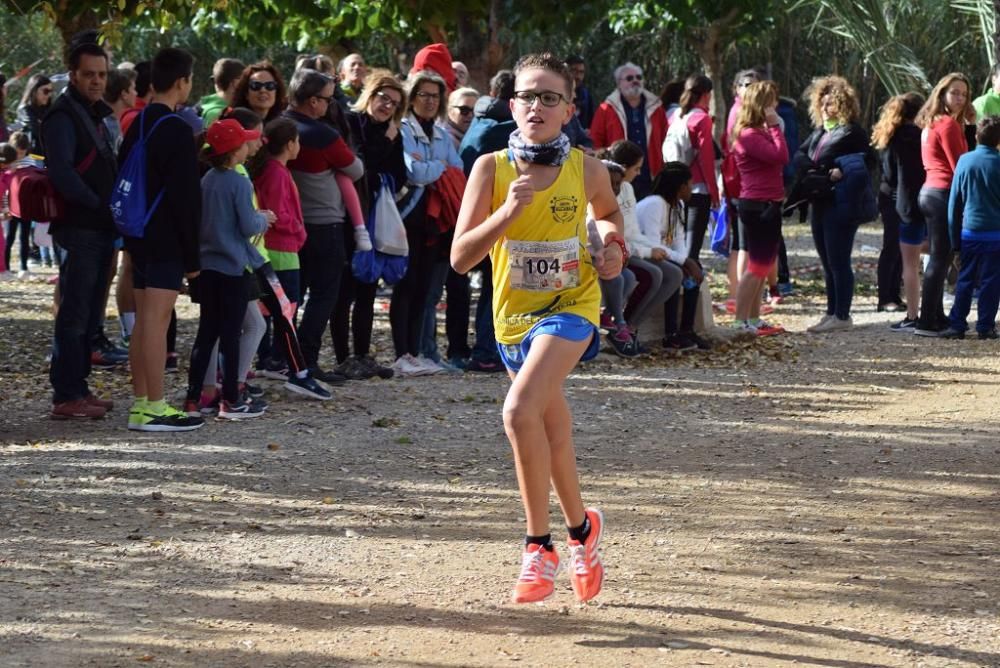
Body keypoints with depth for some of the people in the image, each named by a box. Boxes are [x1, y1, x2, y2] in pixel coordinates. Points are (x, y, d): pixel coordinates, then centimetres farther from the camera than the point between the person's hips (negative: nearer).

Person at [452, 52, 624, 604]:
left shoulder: (586, 170, -7)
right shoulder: (492, 168, -9)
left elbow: (608, 211, 18)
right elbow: (460, 258, -14)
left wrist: (612, 242, -4)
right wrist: (507, 213, -27)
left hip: (571, 306, -3)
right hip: (513, 314, 3)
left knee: (520, 411, -26)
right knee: (553, 431, 17)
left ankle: (539, 547, -15)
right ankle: (581, 528, 43)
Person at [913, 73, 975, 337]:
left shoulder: (931, 124, 16)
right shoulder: (950, 125, -13)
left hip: (929, 191, 10)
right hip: (944, 194, -10)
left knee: (938, 258, 15)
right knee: (940, 259, -7)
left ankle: (936, 318, 21)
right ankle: (928, 322, -7)